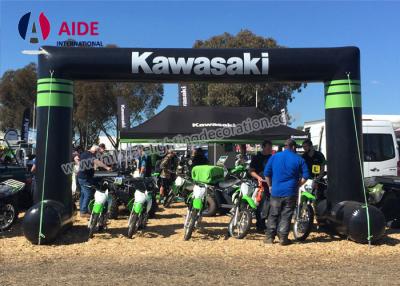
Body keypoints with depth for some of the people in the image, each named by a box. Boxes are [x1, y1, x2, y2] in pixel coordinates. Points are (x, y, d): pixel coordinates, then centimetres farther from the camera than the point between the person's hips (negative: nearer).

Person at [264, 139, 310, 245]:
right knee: (286, 216, 5)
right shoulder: (299, 159, -1)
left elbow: (266, 173, 4)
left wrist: (270, 186, 14)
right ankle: (283, 238, 6)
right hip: (290, 193, -2)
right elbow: (305, 176, -4)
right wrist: (297, 185, 7)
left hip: (276, 192, 2)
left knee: (273, 215, 11)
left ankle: (269, 237, 12)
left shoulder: (274, 157, 4)